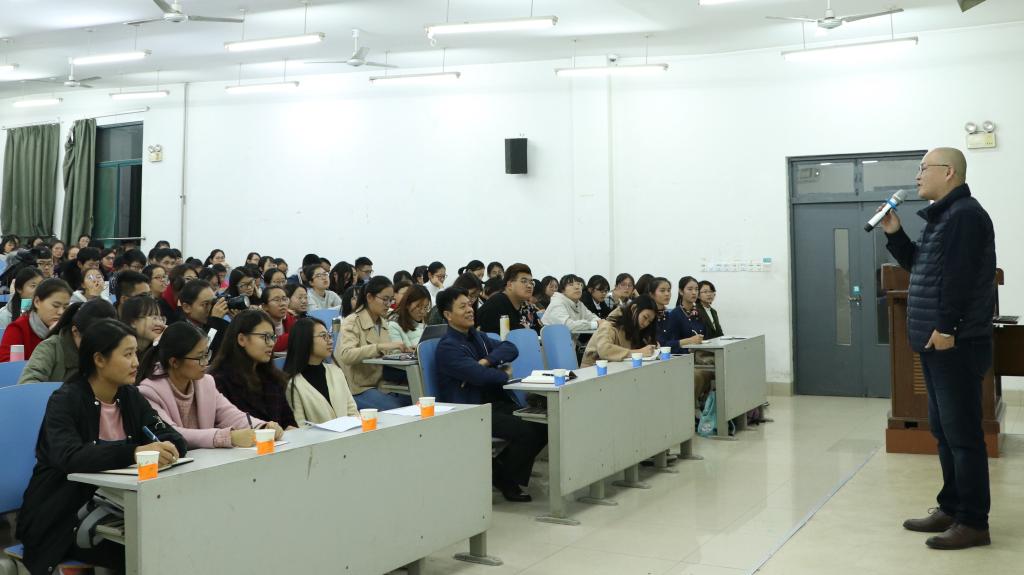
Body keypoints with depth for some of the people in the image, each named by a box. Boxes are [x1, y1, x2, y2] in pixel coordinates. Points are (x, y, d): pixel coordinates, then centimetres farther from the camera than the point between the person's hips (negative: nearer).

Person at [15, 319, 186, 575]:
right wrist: (134, 452, -45)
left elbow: (173, 437, -4)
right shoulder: (65, 400, -14)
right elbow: (69, 458, -32)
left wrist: (166, 448, -28)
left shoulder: (130, 396, 4)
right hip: (62, 518, -6)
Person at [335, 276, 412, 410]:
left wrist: (403, 350, -5)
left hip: (380, 383, 7)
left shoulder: (383, 323, 14)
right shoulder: (352, 322, -9)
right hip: (358, 389, -7)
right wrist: (381, 346, -35)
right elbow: (346, 355, -25)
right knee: (395, 409, -27)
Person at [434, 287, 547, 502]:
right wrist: (504, 375, -3)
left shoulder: (476, 336, 19)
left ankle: (502, 470, 7)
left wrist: (486, 361, -11)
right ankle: (503, 478, 1)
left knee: (541, 425, -9)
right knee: (525, 431, -23)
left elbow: (510, 348, 7)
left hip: (493, 403, 9)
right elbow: (479, 375, -22)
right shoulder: (448, 346, -9)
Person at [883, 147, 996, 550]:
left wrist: (946, 328, -22)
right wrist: (894, 234, 14)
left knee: (962, 433, -6)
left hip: (955, 344, -11)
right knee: (943, 430, 14)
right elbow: (919, 265, 26)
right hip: (938, 343, 11)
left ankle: (973, 523, 0)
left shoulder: (964, 214, -13)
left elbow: (959, 276, -21)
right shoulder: (943, 216, 20)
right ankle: (952, 509, 23)